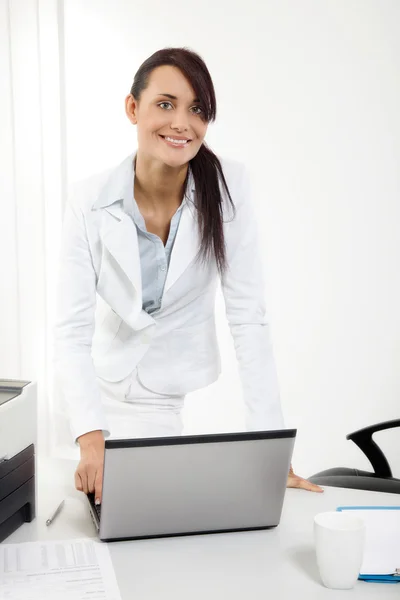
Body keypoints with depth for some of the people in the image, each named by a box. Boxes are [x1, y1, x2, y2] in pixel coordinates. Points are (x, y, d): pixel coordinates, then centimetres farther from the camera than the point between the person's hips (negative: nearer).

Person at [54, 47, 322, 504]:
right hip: (103, 380, 0)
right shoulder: (90, 204, -18)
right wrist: (91, 441, -36)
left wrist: (270, 444, -23)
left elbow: (248, 317, -18)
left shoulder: (228, 187, -17)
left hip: (177, 393, 0)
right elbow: (73, 331, -20)